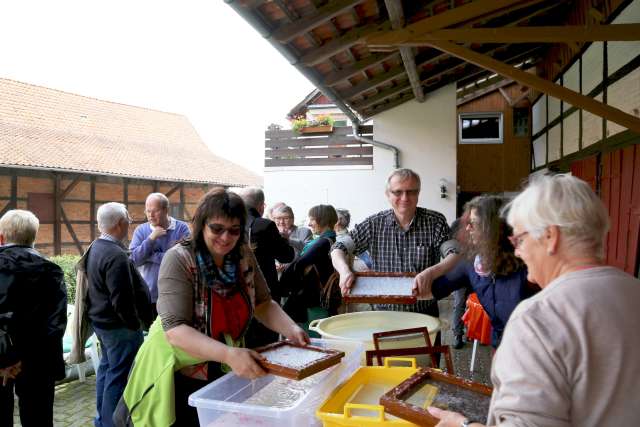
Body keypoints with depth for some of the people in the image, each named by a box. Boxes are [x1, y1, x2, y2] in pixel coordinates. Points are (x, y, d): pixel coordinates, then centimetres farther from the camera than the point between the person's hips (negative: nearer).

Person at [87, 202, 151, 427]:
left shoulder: (95, 248, 5)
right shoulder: (116, 255, -26)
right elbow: (122, 300, -26)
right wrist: (136, 324, -13)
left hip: (101, 321, 10)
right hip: (119, 325, -10)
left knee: (106, 368, 22)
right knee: (118, 375, 0)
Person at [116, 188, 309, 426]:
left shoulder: (244, 256, -6)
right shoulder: (179, 260, -20)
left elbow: (263, 304, 3)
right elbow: (175, 330, -26)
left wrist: (291, 330, -16)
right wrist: (229, 354, -39)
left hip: (225, 374, 5)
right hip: (179, 376, -4)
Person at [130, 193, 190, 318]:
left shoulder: (182, 228, -5)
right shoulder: (141, 230, 4)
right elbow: (133, 260, -6)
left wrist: (149, 256, -10)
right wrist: (151, 238, -16)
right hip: (148, 296, 2)